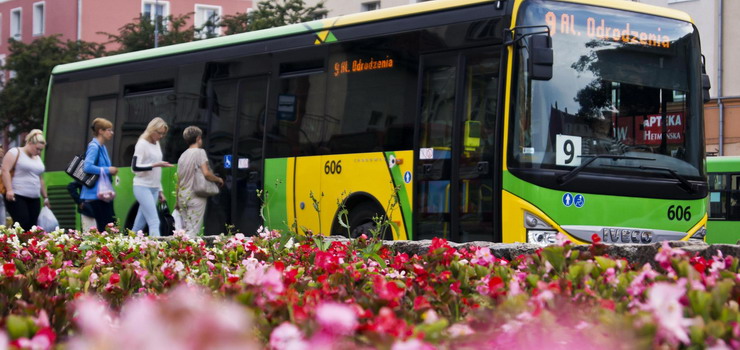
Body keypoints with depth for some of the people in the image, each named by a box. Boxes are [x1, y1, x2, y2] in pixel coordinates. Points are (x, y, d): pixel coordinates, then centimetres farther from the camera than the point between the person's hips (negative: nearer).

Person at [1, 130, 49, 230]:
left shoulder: (37, 158, 21)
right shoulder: (15, 153, -1)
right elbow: (5, 171, -11)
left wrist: (45, 197, 25)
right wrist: (9, 190, -22)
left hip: (34, 199, 7)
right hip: (16, 197, -7)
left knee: (31, 227, -3)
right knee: (22, 225, -19)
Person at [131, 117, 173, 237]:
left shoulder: (156, 144, 15)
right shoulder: (142, 144, -9)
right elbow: (135, 167, -15)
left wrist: (160, 190, 20)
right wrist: (155, 164, -23)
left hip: (154, 188, 7)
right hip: (142, 187, -7)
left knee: (140, 223, 5)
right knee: (154, 222, -16)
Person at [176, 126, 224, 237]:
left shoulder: (182, 156, 13)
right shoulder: (200, 152, -6)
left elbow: (178, 181, 15)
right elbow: (206, 173, -17)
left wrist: (177, 201, 22)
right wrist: (218, 179, 1)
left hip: (182, 197, 7)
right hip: (196, 198, -7)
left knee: (185, 230, 12)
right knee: (193, 230, -8)